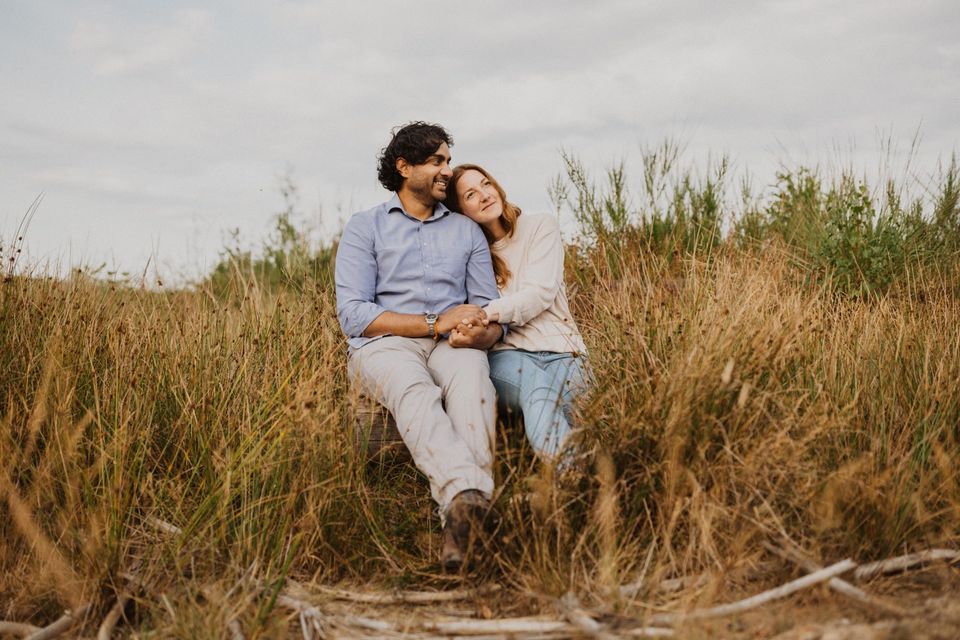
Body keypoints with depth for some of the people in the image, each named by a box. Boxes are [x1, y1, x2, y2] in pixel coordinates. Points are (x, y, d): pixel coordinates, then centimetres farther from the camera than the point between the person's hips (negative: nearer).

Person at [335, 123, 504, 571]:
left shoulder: (467, 232, 22)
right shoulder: (364, 228, 11)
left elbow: (490, 311, 15)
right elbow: (353, 314, -3)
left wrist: (481, 333, -13)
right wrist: (437, 322, -11)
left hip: (452, 347, 2)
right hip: (383, 345, -2)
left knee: (472, 381, -36)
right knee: (414, 391, -39)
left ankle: (460, 515, -56)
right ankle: (471, 497, -60)